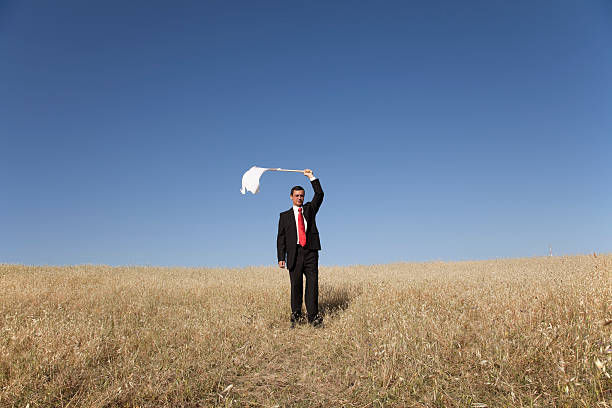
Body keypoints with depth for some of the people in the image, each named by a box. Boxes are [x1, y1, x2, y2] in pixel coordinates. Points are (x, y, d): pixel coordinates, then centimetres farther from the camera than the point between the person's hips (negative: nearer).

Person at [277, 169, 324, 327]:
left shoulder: (310, 209, 16)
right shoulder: (285, 216, 12)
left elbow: (319, 195, 2)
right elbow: (281, 238, 6)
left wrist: (312, 177, -3)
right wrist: (281, 258, -2)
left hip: (310, 252, 1)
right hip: (294, 253, -1)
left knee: (313, 284, -3)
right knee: (296, 286, 2)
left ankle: (313, 316, 1)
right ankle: (296, 316, 13)